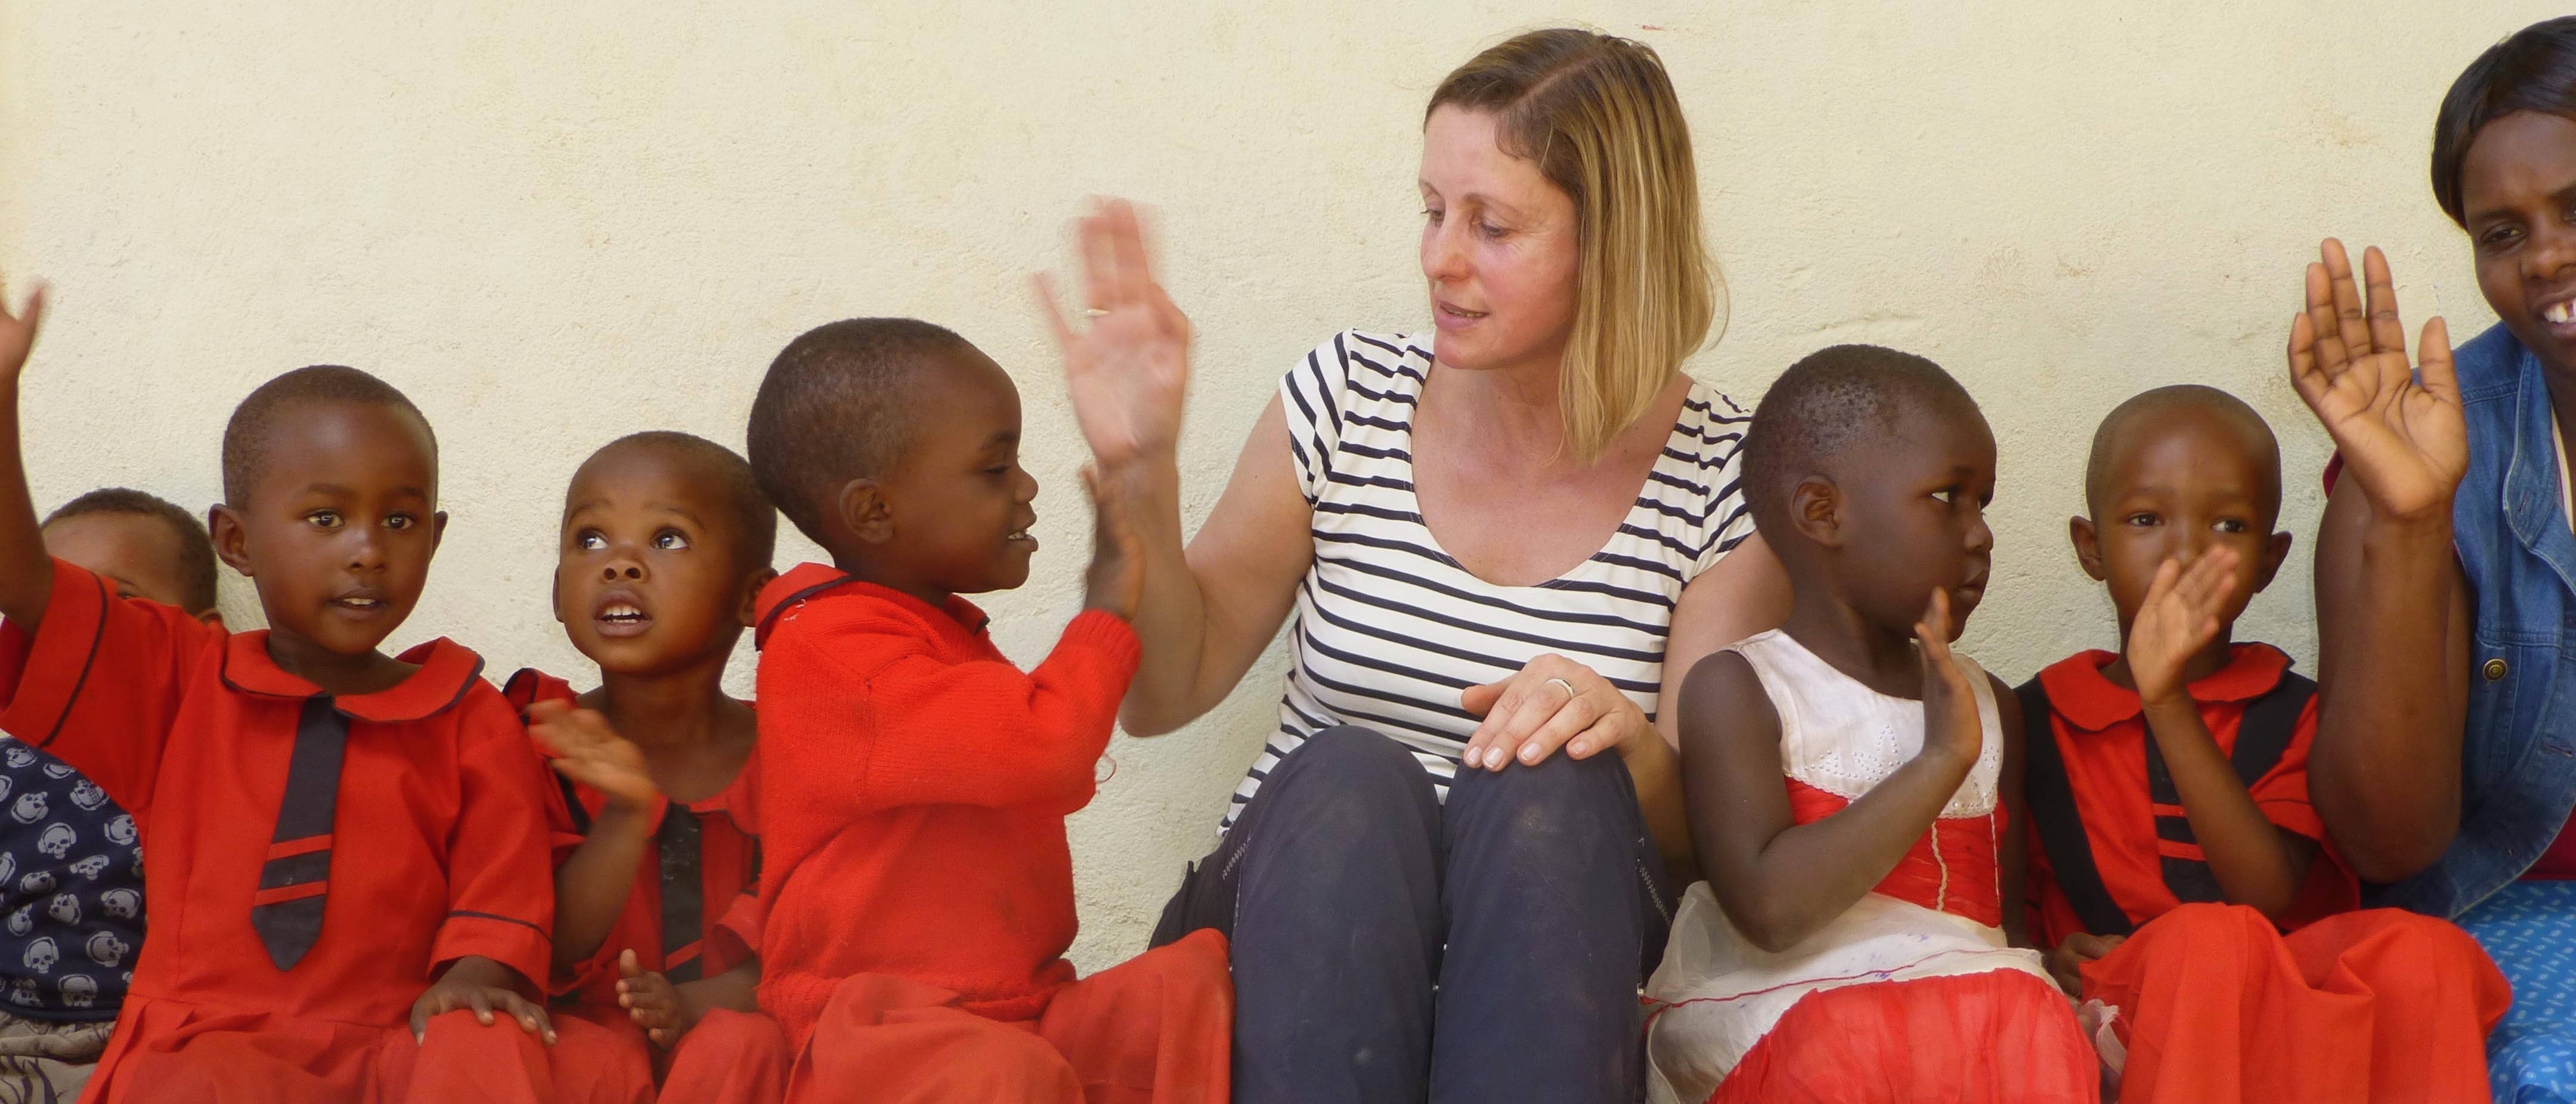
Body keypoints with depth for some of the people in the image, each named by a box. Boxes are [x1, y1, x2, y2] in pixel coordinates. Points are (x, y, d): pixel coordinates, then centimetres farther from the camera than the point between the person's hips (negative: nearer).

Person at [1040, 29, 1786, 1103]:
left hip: (1554, 965, -1)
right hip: (1296, 924, 1)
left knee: (1546, 785, -33)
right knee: (1348, 775, -32)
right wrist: (1141, 472, -7)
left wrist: (1624, 734, -27)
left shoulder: (1727, 479, -1)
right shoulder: (1347, 400, 3)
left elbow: (1705, 832, -4)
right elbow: (1162, 693, 10)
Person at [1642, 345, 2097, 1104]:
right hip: (1786, 1007, -5)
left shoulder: (1985, 706, 20)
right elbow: (1770, 906, -17)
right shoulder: (1737, 689, -1)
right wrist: (1938, 762, -14)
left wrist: (2074, 1002, -3)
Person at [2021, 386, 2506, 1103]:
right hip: (2123, 1015, -1)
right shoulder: (2037, 720, 10)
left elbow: (2272, 895, -9)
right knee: (2215, 937, -35)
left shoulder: (2294, 714, 10)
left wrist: (2168, 699, -17)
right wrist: (2051, 963, -14)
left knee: (2424, 951, -30)